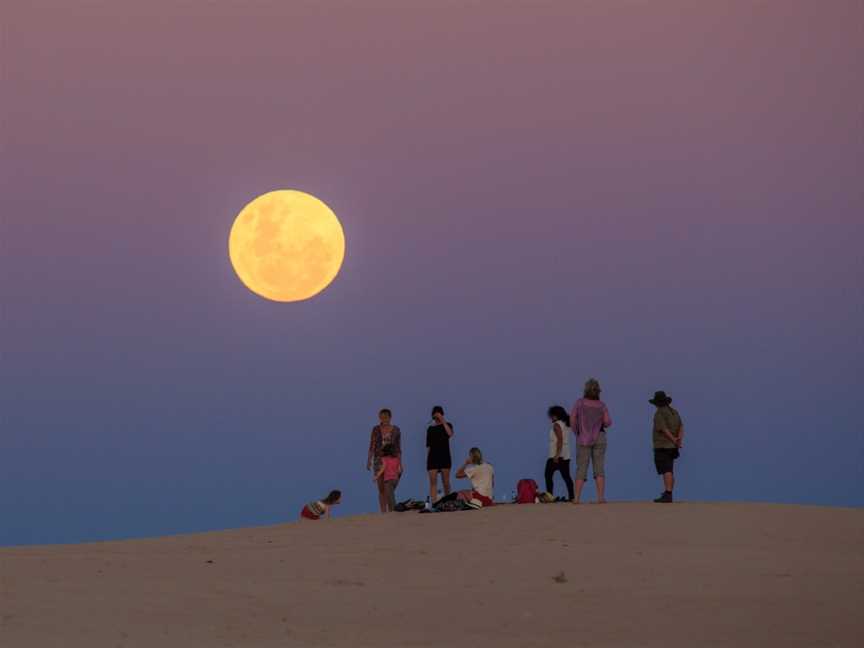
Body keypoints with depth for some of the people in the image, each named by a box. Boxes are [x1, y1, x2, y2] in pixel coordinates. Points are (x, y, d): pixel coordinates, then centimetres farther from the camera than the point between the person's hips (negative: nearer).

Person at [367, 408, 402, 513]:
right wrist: (368, 460, -6)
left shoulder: (396, 430, 3)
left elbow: (398, 447, 4)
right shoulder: (376, 429, 4)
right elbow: (371, 446, 3)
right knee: (381, 489, -1)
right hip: (379, 460, 1)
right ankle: (383, 513, 2)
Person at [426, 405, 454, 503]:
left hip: (444, 456, -1)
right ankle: (433, 503, -18)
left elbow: (450, 434, -16)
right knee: (433, 481, -11)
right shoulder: (430, 428, 13)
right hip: (433, 456, 1)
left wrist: (443, 421, -13)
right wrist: (427, 457, 6)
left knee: (445, 481, 2)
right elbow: (428, 446, 13)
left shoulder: (447, 425, 8)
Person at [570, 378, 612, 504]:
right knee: (599, 468, -1)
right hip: (599, 438, 0)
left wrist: (577, 432, 9)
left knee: (581, 469, 2)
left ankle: (576, 498, -5)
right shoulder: (602, 405, 0)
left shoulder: (580, 402, -2)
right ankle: (600, 497, -10)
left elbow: (572, 419, -8)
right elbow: (608, 422, -9)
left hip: (583, 439, 0)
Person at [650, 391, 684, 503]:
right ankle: (668, 493, 21)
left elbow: (664, 429, -21)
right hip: (672, 447, 8)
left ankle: (668, 496, -21)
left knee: (666, 471, -14)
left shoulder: (659, 414, -12)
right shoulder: (674, 412, 12)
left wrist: (674, 440, -14)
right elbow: (681, 427, 2)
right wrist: (680, 439, -12)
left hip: (662, 446, -8)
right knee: (669, 471, 15)